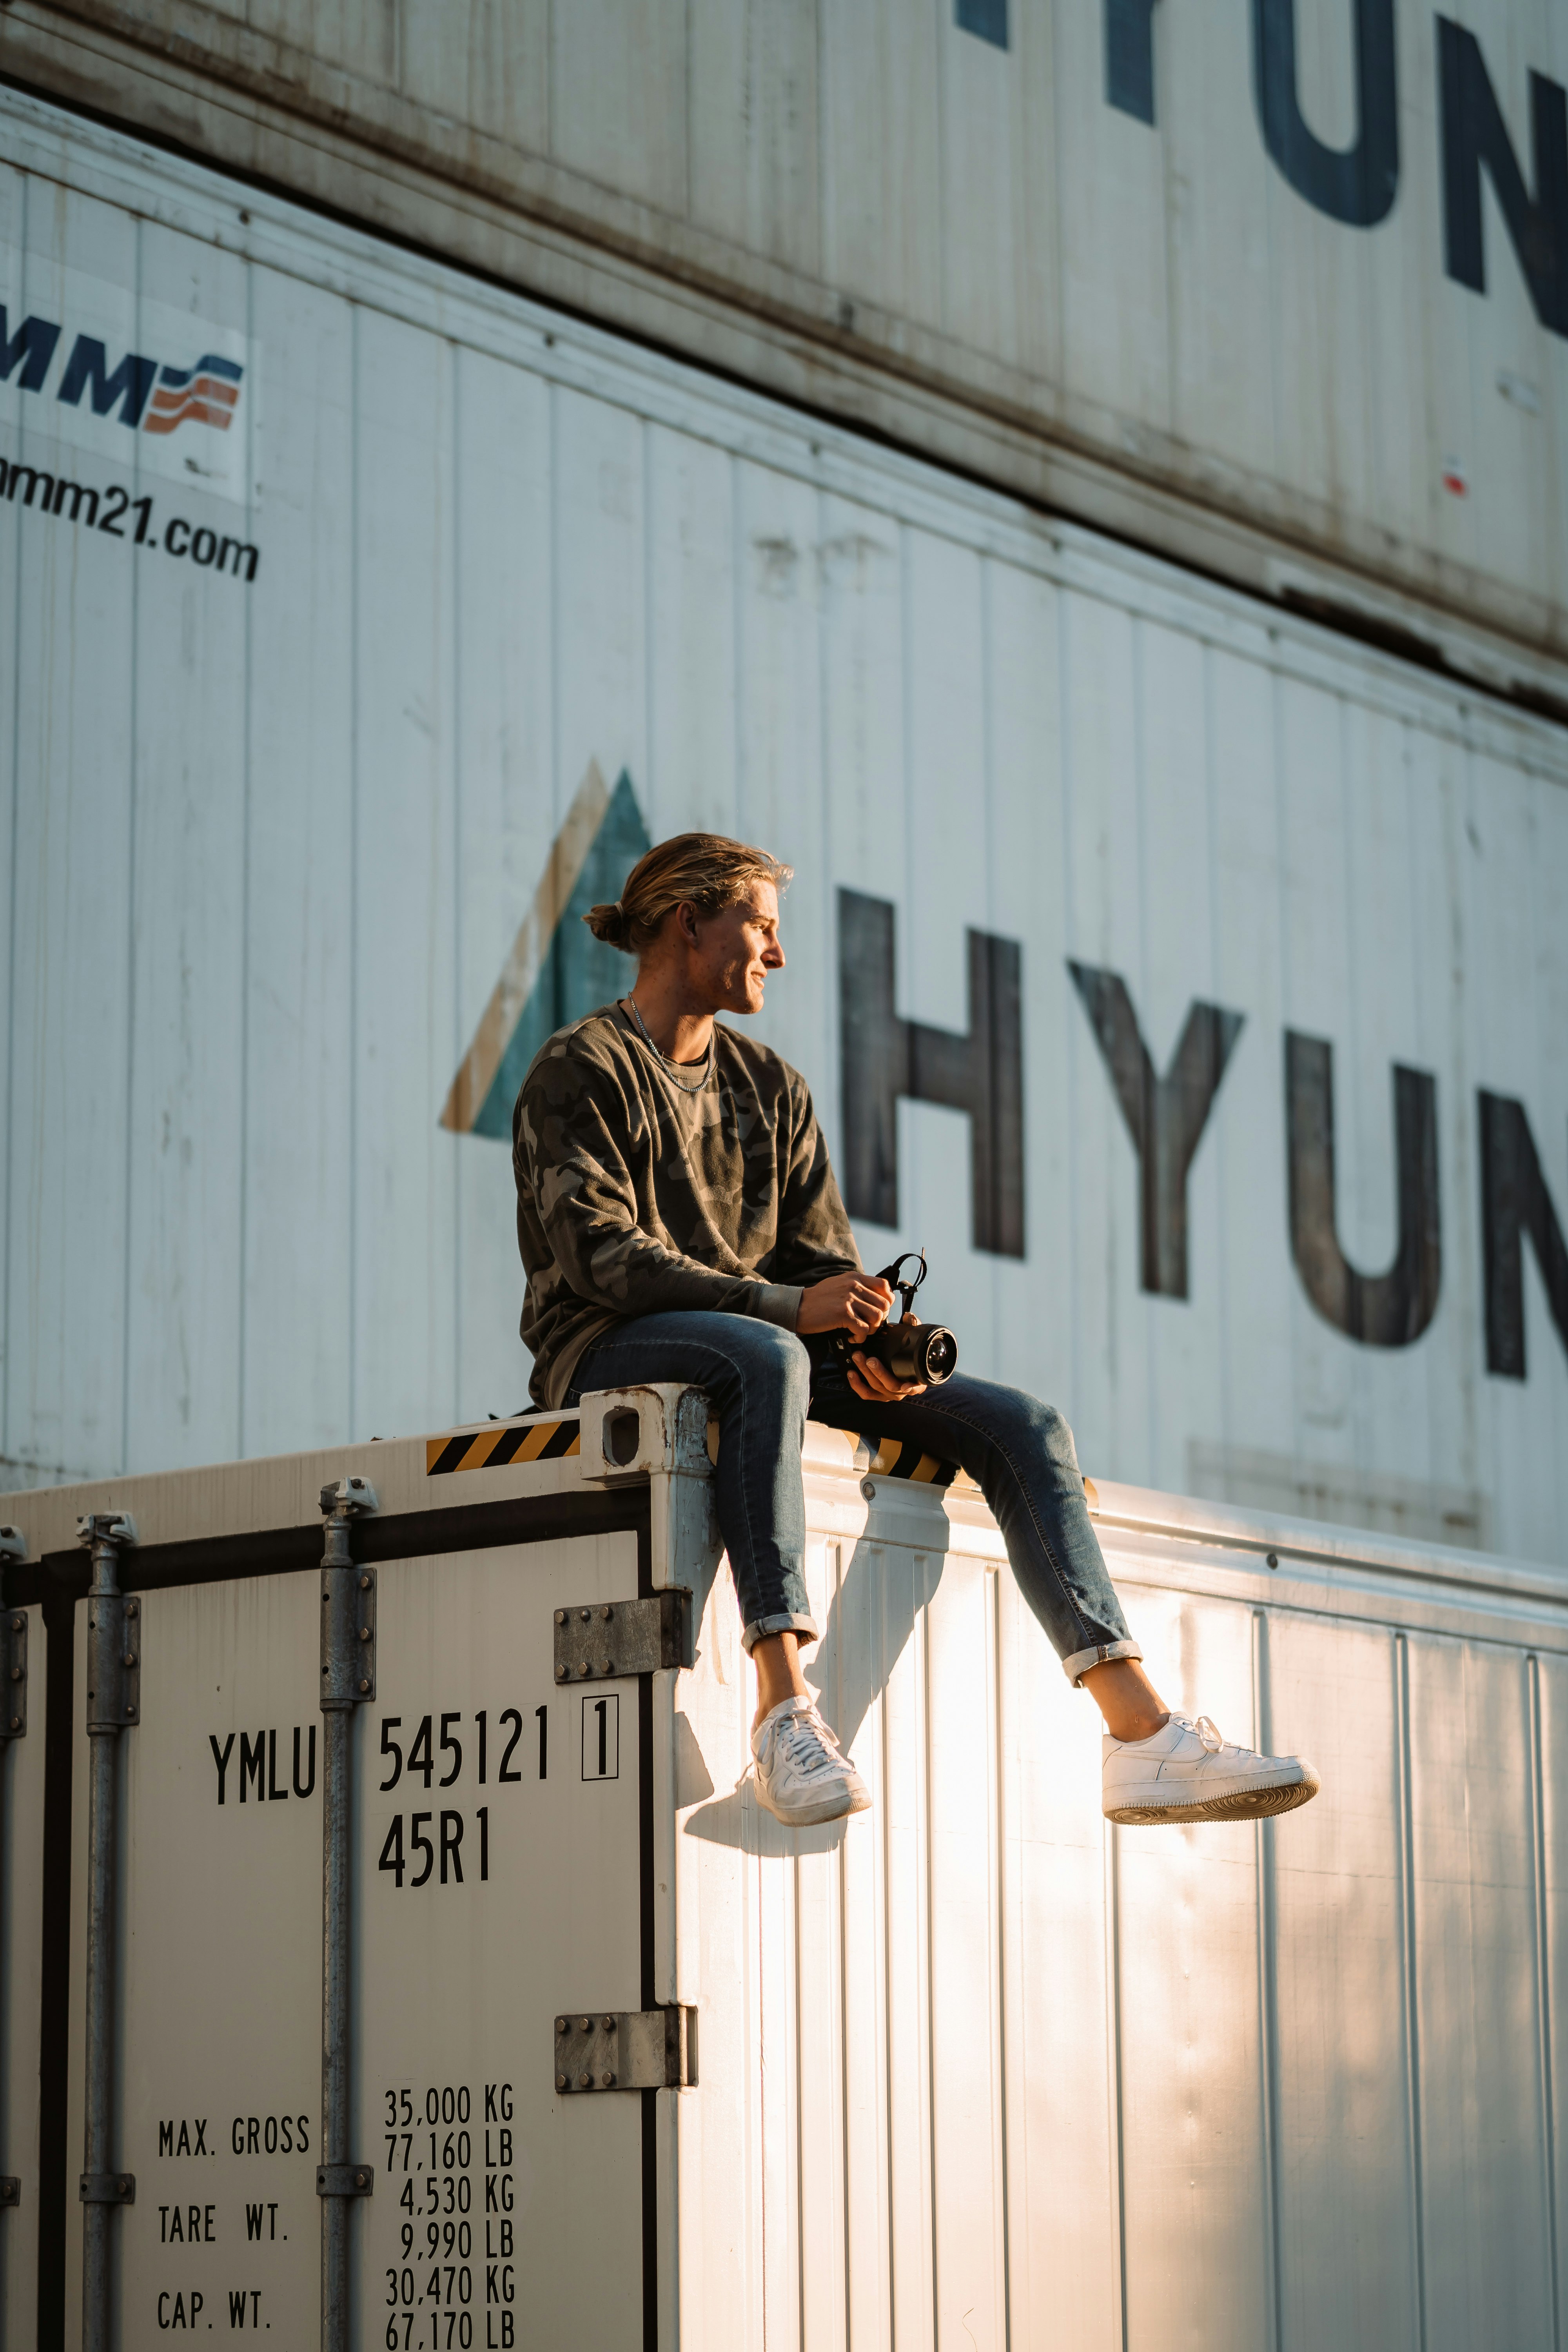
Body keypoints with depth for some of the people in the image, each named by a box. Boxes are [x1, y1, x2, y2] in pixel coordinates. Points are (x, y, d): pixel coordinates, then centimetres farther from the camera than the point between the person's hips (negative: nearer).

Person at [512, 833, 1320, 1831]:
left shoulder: (772, 1089, 19)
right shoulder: (580, 1072, -2)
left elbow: (822, 1257, 13)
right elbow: (597, 1256, -16)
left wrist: (870, 1341, -11)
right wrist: (787, 1307, -25)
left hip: (759, 1352, 7)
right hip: (608, 1356, -7)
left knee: (1022, 1423, -10)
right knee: (768, 1359, -42)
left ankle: (1144, 1733, -20)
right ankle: (785, 1708, -49)